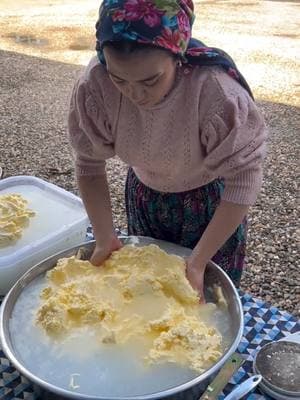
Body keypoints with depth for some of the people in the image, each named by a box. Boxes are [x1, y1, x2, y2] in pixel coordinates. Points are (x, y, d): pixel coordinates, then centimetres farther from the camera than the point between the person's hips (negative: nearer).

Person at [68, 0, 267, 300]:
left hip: (210, 201, -2)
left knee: (205, 297, 15)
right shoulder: (94, 85, -28)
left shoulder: (218, 91, -37)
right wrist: (105, 237, -20)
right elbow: (89, 165, -14)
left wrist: (199, 261, -29)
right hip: (144, 195, 3)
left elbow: (243, 180, -28)